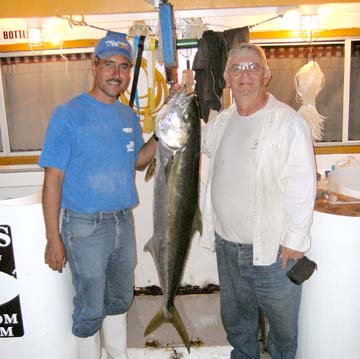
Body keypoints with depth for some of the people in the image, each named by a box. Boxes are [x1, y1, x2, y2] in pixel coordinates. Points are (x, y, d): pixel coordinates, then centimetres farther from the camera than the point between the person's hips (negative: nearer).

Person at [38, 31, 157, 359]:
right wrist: (53, 239, -14)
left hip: (124, 221, 6)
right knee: (91, 308, 8)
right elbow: (53, 180, -13)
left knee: (120, 298, 21)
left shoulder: (129, 116, 5)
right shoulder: (68, 114, -12)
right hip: (85, 226, -6)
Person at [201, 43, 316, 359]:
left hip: (273, 250, -6)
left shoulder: (287, 122, -14)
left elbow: (303, 185, -16)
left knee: (283, 324, 13)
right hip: (227, 246, 6)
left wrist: (294, 240, -16)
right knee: (236, 321, 24)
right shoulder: (221, 122, 7)